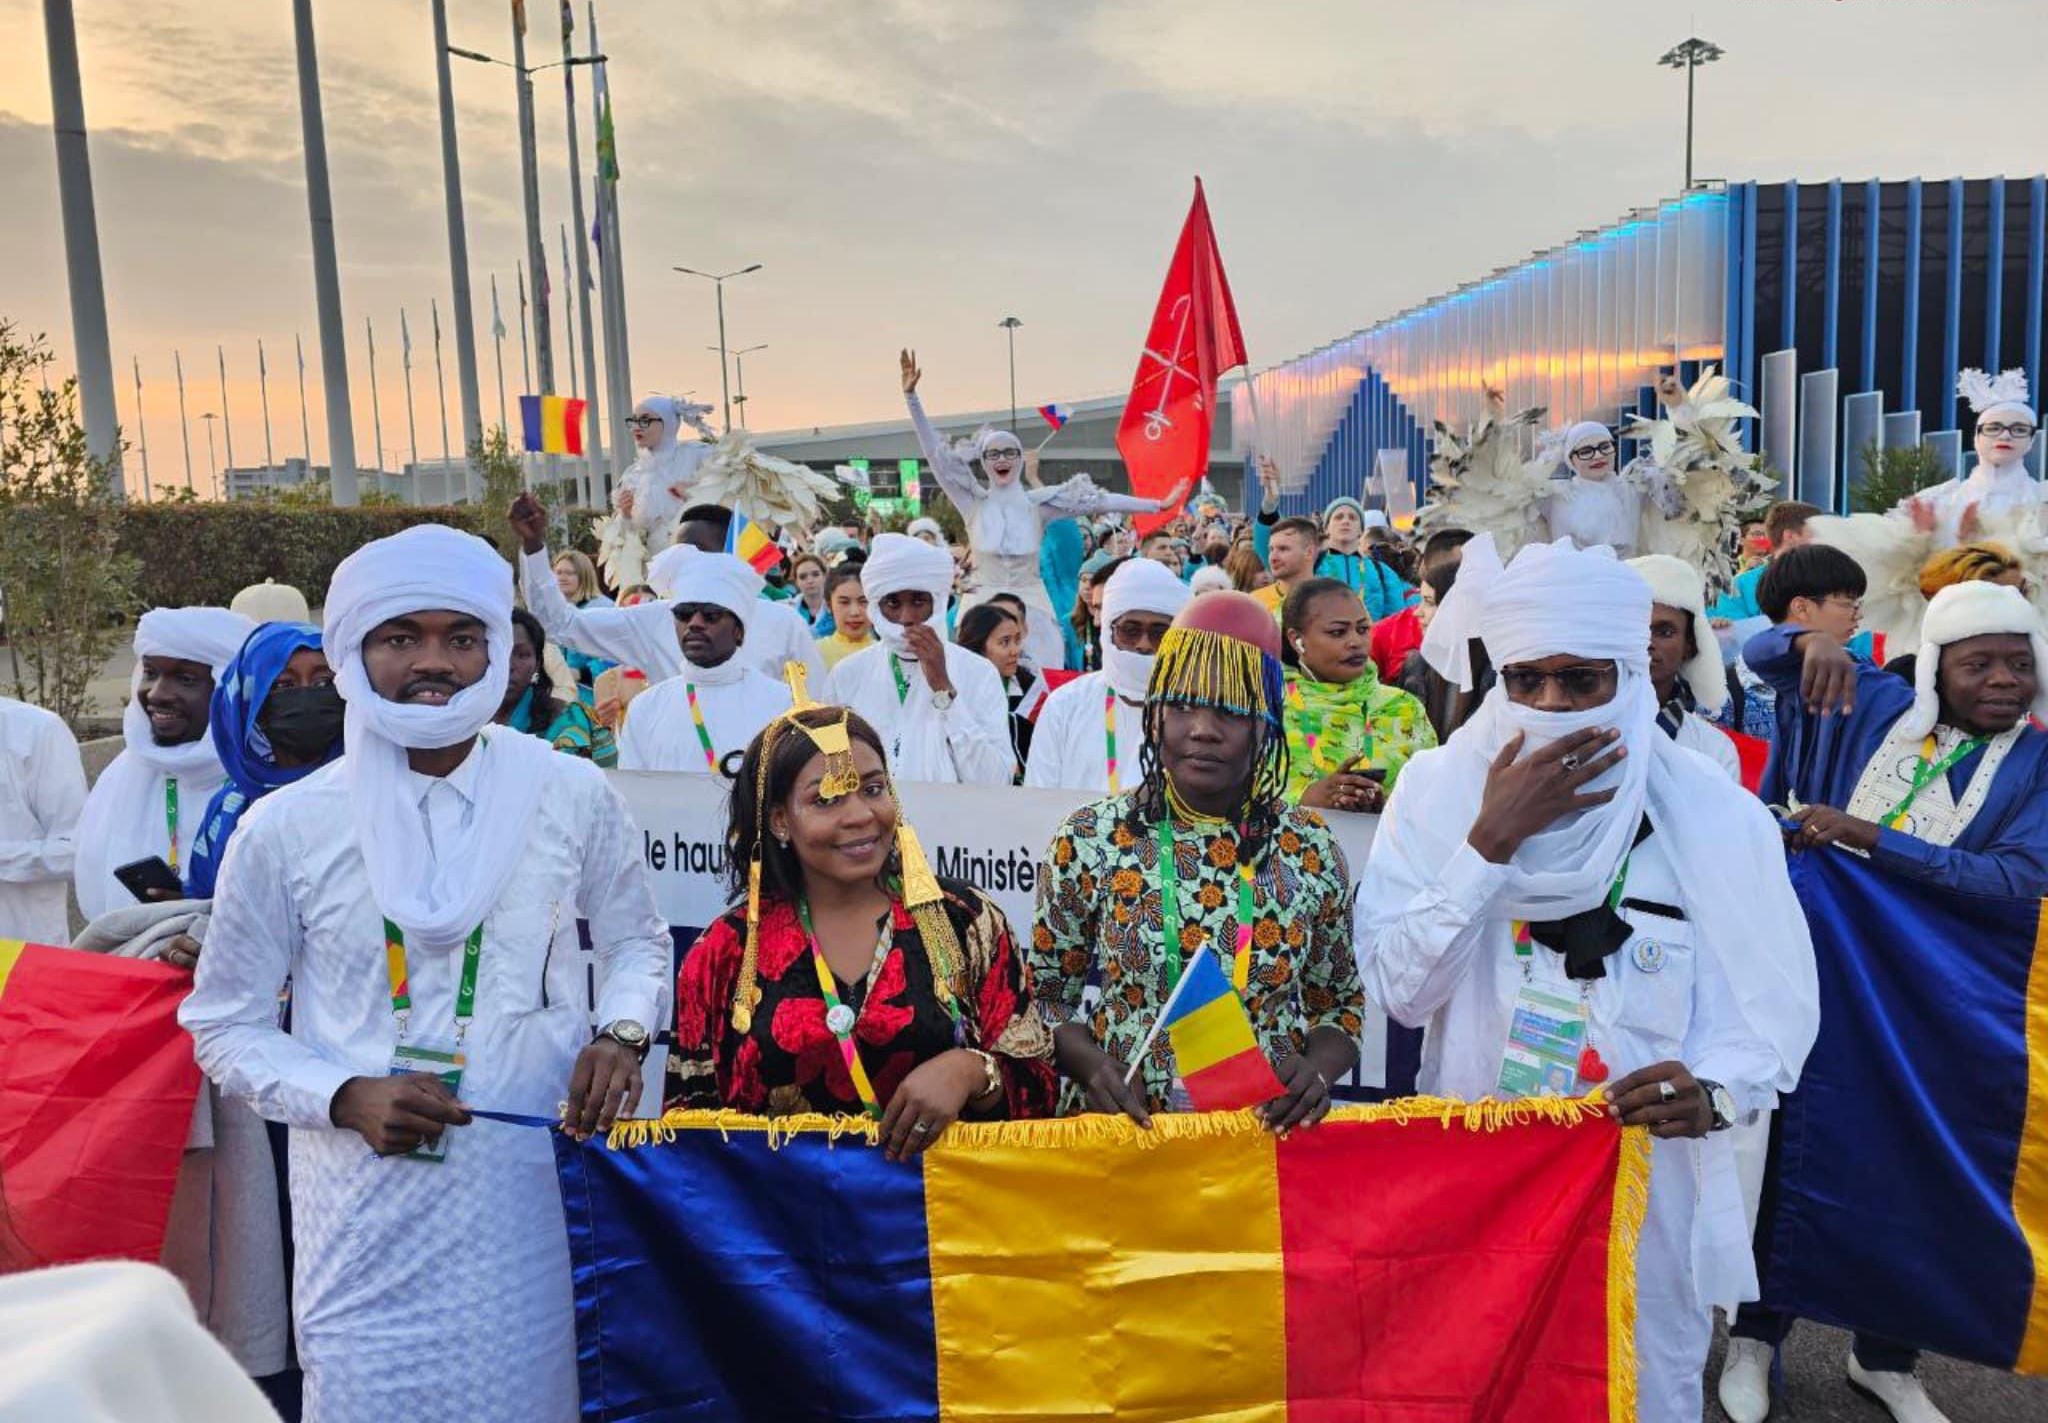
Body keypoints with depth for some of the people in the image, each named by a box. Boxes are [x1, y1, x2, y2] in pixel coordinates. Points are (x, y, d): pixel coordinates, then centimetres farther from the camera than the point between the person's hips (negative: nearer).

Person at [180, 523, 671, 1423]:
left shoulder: (574, 799, -3)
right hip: (367, 1212, 0)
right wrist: (345, 1098, -12)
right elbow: (224, 1024, 4)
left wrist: (622, 1030, -7)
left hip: (543, 1199, 1)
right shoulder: (285, 830, -5)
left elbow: (636, 941, 13)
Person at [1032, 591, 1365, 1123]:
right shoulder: (1090, 839, -2)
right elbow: (1048, 996, 6)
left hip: (1270, 1129, 1)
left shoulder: (1311, 848, 2)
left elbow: (1340, 1003, 12)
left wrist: (1317, 1070, -7)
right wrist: (1092, 1063, -12)